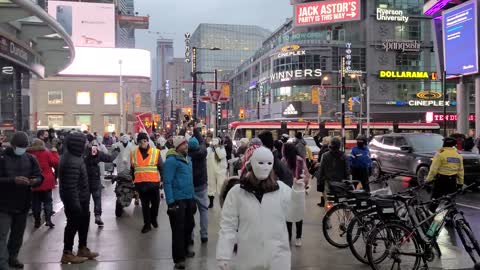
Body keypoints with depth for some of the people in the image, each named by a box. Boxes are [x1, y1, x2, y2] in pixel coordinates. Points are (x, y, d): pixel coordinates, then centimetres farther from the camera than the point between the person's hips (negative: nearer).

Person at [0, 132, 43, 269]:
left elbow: (40, 177, 4)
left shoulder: (30, 158, 5)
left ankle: (12, 257, 31)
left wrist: (35, 181, -18)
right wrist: (13, 180, -28)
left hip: (23, 204, 4)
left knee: (18, 234, 15)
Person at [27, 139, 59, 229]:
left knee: (36, 202, 9)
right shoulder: (47, 153, -5)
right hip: (46, 181, -2)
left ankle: (37, 221, 10)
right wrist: (54, 152, 2)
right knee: (48, 201, 6)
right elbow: (56, 162, -7)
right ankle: (48, 219, -5)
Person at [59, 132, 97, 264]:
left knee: (84, 222, 20)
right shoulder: (71, 162, -28)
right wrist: (75, 203, -25)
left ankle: (82, 248, 34)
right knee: (73, 224, 2)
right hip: (74, 199, -11)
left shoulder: (74, 156, 7)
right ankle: (67, 253, 17)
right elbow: (71, 186, -29)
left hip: (81, 198, 11)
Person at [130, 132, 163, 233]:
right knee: (145, 204, 7)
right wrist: (133, 180, 16)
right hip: (140, 183, 1)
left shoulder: (156, 152, -3)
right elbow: (132, 169, 14)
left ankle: (153, 219, 34)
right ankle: (147, 224, 16)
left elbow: (161, 167, 0)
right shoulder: (134, 153, 4)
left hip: (154, 183, -1)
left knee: (155, 203, 10)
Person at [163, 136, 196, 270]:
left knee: (189, 225, 18)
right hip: (177, 200, -8)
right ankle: (178, 258, 7)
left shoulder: (188, 159, 12)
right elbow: (167, 182, -17)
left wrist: (193, 197, 19)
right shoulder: (171, 160, -14)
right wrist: (170, 202, -21)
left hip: (189, 198, 8)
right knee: (178, 229, -2)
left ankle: (185, 250, 37)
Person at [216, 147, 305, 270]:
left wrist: (298, 193, -14)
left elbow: (295, 216, -1)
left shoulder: (281, 188, -2)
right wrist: (223, 255, -7)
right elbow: (228, 225, -3)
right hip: (249, 260, 0)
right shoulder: (237, 192, -6)